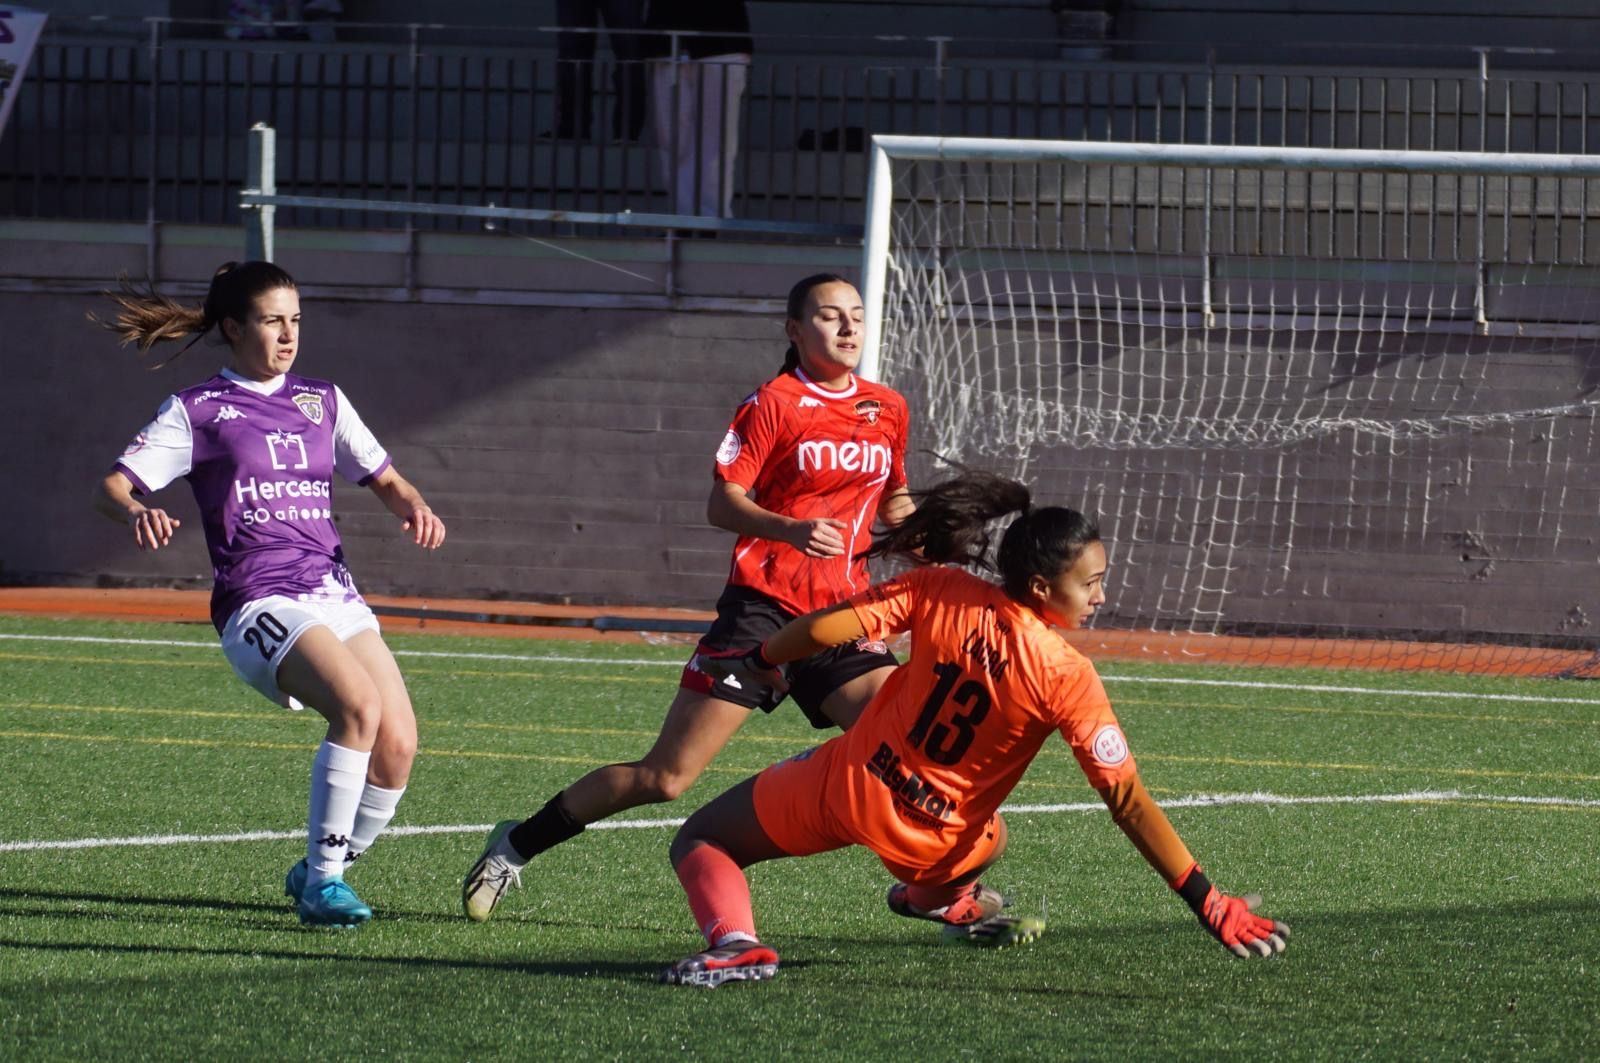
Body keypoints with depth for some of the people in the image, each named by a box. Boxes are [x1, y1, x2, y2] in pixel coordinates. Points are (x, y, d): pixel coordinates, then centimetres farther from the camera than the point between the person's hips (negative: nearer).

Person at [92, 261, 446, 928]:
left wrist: (413, 507, -1)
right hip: (260, 604, -6)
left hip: (336, 596, 6)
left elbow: (384, 479, 24)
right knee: (359, 705, -30)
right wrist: (137, 514, -27)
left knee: (397, 744, -11)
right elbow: (112, 487, -3)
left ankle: (320, 874, 11)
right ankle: (322, 880, -21)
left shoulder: (322, 402, 19)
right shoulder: (197, 411, 4)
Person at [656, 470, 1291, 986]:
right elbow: (1128, 803, -20)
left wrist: (756, 663, 10)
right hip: (935, 842, 0)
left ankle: (734, 943, -11)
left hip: (848, 787, 0)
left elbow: (825, 629, -12)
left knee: (701, 841, 12)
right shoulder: (1068, 678, -19)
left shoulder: (940, 592, -14)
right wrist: (1209, 904, -16)